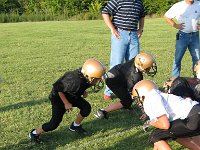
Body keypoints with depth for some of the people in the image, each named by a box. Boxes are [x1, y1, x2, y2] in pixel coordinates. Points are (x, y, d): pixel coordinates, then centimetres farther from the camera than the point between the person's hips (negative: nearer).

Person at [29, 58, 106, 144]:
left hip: (71, 94, 8)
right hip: (59, 96, -8)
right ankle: (35, 133, 9)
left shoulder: (85, 76, -18)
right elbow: (59, 89, -27)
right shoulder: (75, 81, -41)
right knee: (55, 123, -11)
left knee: (86, 107, -3)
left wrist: (83, 91, -2)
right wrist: (66, 103, -21)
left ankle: (75, 126, 20)